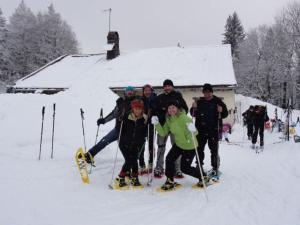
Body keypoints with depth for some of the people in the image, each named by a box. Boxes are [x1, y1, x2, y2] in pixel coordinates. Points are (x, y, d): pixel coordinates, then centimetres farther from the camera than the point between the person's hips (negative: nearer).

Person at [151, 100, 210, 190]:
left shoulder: (184, 118, -25)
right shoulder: (169, 120, -4)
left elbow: (194, 132, -29)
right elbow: (163, 133, -7)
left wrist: (192, 130, -52)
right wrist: (156, 124, -21)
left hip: (190, 146, -6)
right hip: (178, 144, 6)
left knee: (185, 168, 0)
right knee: (169, 159, -11)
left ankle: (203, 178, 24)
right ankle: (170, 181, 10)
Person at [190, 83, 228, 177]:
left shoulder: (218, 101, 0)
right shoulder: (199, 102, 7)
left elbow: (225, 114, 3)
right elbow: (193, 114, 13)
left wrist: (221, 111, -18)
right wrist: (194, 108, -7)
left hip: (213, 130, -3)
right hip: (201, 129, 3)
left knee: (214, 149, 0)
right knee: (199, 148, 9)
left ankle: (215, 167, 11)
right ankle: (199, 166, 24)